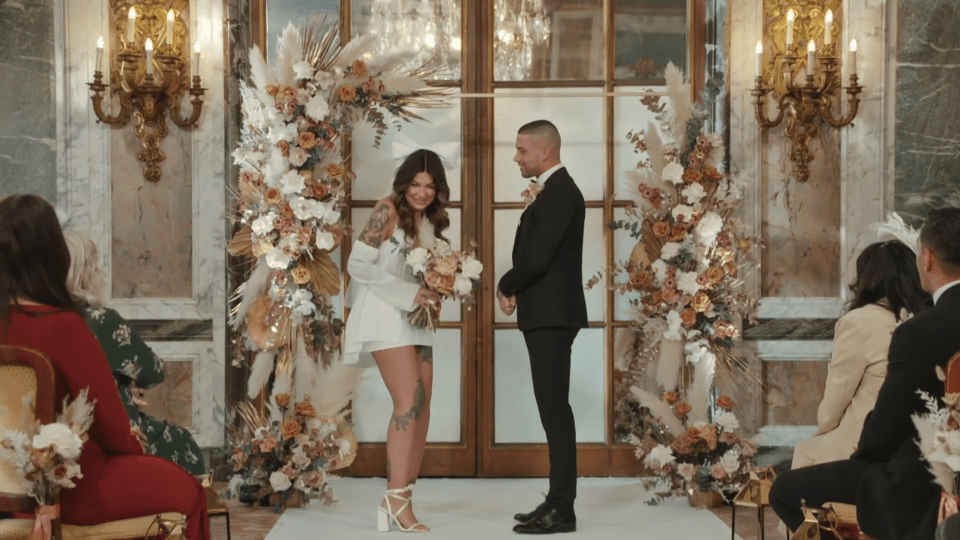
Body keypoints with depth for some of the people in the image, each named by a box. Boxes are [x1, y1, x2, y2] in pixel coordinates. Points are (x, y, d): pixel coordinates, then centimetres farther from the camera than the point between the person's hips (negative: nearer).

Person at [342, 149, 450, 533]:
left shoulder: (432, 221, 13)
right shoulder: (388, 211, -9)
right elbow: (357, 264, -15)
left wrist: (435, 293, -1)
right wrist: (408, 293, -18)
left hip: (417, 320, 8)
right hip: (386, 315, -8)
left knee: (420, 410, 2)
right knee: (410, 402, -16)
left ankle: (400, 501, 6)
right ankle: (396, 497, -14)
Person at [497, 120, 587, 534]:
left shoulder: (559, 192, -15)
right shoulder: (555, 190, 18)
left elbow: (537, 257, -21)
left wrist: (505, 287, -4)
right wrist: (517, 290, 3)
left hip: (552, 316, -10)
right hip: (546, 314, 10)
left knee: (555, 408, -9)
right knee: (553, 408, 11)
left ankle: (562, 509, -7)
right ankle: (558, 501, 16)